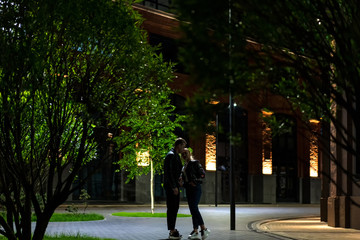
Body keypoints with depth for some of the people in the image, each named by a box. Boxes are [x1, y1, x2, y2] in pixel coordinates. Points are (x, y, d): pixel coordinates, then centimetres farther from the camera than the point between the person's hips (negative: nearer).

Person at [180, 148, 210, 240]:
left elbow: (202, 174, -10)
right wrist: (182, 181, 5)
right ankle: (196, 232, 5)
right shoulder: (184, 166, 20)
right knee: (192, 210, 5)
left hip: (195, 188, -8)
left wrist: (195, 182, -17)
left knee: (194, 208, -17)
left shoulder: (195, 163, -4)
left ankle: (204, 229, -13)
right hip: (188, 189, 9)